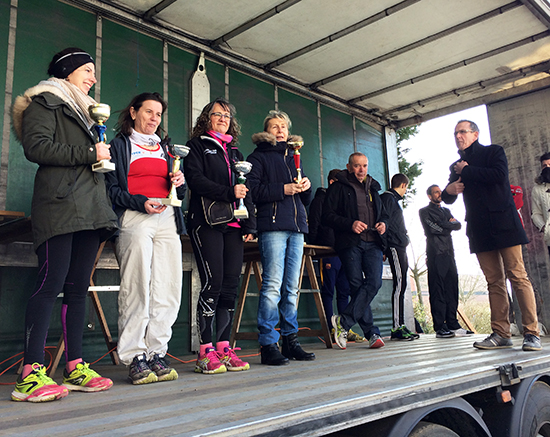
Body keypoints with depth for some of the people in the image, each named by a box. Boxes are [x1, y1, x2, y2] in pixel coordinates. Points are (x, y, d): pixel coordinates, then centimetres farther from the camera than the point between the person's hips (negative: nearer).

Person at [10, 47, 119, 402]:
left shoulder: (84, 110, 31)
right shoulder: (45, 103, 7)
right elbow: (36, 147, -10)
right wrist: (88, 153, -9)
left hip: (90, 209, 8)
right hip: (59, 206, -8)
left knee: (79, 287, 4)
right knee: (52, 282, -14)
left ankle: (76, 367, 8)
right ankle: (31, 373, -12)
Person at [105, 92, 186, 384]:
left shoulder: (165, 147, 28)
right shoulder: (119, 145, 13)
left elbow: (178, 194, 26)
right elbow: (112, 189, 1)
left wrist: (181, 183, 3)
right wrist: (141, 203, -14)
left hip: (168, 219, 5)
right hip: (135, 218, -4)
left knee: (168, 290, -4)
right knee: (137, 289, -12)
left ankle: (156, 353, 3)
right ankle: (135, 358, -4)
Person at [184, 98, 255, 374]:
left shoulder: (234, 151, 26)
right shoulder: (197, 146, 11)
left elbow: (246, 191, 22)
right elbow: (195, 180, -6)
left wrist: (250, 224, 10)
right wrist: (228, 193, -16)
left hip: (234, 225, 5)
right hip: (207, 222, -5)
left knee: (231, 284, 0)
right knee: (213, 282, -12)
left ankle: (224, 347, 7)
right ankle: (206, 351, -5)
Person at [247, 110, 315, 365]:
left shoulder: (294, 158, 27)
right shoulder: (258, 157, 10)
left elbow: (305, 200, 27)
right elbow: (253, 191, -6)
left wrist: (306, 187, 6)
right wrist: (283, 189, -12)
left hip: (296, 228, 6)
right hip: (272, 226, -6)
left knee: (292, 287, 6)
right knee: (273, 285, -11)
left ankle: (290, 341, 13)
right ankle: (268, 345, -6)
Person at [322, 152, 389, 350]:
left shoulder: (372, 188, 25)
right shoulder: (338, 187, 7)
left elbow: (384, 213, 32)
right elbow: (328, 215, -2)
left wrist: (383, 223, 9)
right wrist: (350, 224, -16)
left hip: (373, 243, 4)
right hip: (350, 243, -4)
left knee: (374, 283, -15)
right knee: (357, 286, -6)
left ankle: (343, 321, -10)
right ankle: (372, 333, 1)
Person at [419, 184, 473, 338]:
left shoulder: (446, 211, 26)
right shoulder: (424, 211, 5)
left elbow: (458, 225, 12)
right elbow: (433, 229, -8)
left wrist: (444, 225, -1)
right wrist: (449, 225, 4)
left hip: (449, 253, 7)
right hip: (435, 254, -7)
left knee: (452, 289, 3)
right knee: (437, 292, -8)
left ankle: (452, 325, 7)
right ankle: (440, 328, -8)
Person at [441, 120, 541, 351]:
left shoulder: (493, 152, 8)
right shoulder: (457, 165, 21)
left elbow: (499, 175, -13)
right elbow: (447, 198, 22)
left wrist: (466, 171, -5)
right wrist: (448, 190, -1)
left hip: (503, 223, -4)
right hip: (479, 230, 5)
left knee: (518, 276, -8)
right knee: (494, 282, 2)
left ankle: (531, 332, -6)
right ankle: (501, 333, 2)